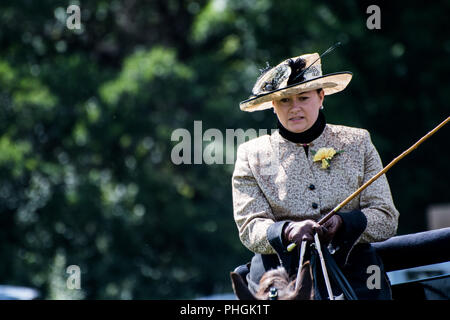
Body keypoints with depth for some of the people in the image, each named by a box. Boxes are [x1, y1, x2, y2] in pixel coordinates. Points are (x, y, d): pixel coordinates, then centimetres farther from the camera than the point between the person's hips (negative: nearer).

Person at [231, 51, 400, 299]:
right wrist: (287, 231, -20)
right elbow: (250, 228, 1)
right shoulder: (252, 155, 11)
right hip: (281, 276, -1)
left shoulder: (357, 143, 13)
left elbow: (387, 220, 7)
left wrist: (341, 222, -13)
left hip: (353, 273, 1)